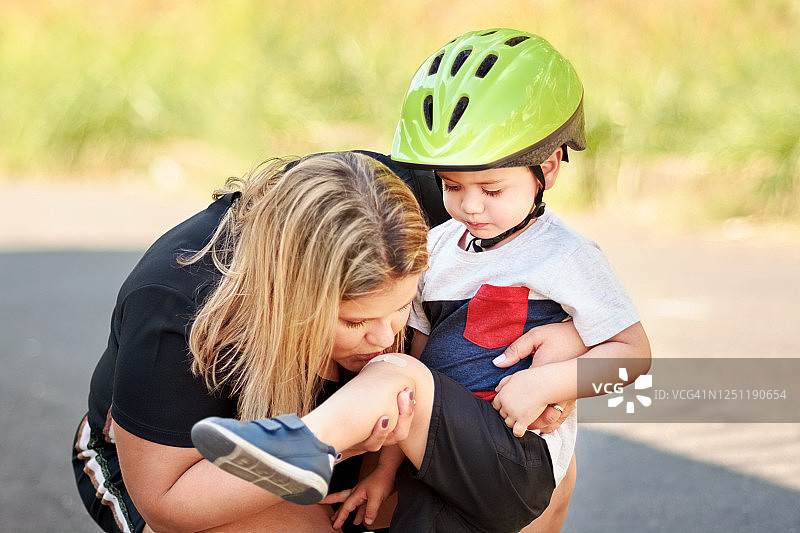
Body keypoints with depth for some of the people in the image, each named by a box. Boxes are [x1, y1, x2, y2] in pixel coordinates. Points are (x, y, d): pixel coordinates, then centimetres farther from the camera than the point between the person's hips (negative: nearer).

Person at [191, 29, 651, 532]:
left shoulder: (566, 259, -5)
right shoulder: (437, 247, 13)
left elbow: (633, 351, -2)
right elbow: (420, 353, 11)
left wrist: (545, 382, -18)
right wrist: (387, 468, 4)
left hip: (518, 462, -7)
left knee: (395, 375, -27)